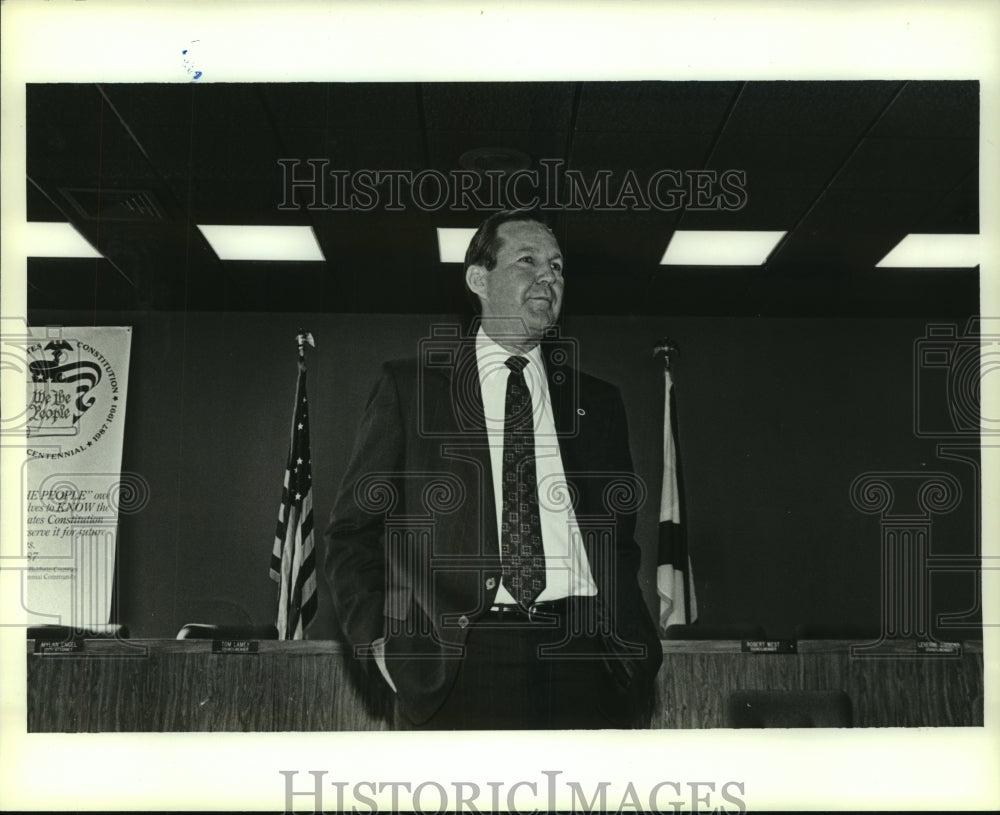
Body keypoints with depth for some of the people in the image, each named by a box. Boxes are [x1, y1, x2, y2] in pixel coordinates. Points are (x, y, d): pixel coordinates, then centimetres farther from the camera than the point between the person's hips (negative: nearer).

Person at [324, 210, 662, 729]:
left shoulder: (597, 403, 19)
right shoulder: (409, 388, 11)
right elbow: (353, 532, 9)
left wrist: (635, 659, 8)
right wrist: (381, 644, -4)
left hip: (585, 660, 3)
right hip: (458, 662, -2)